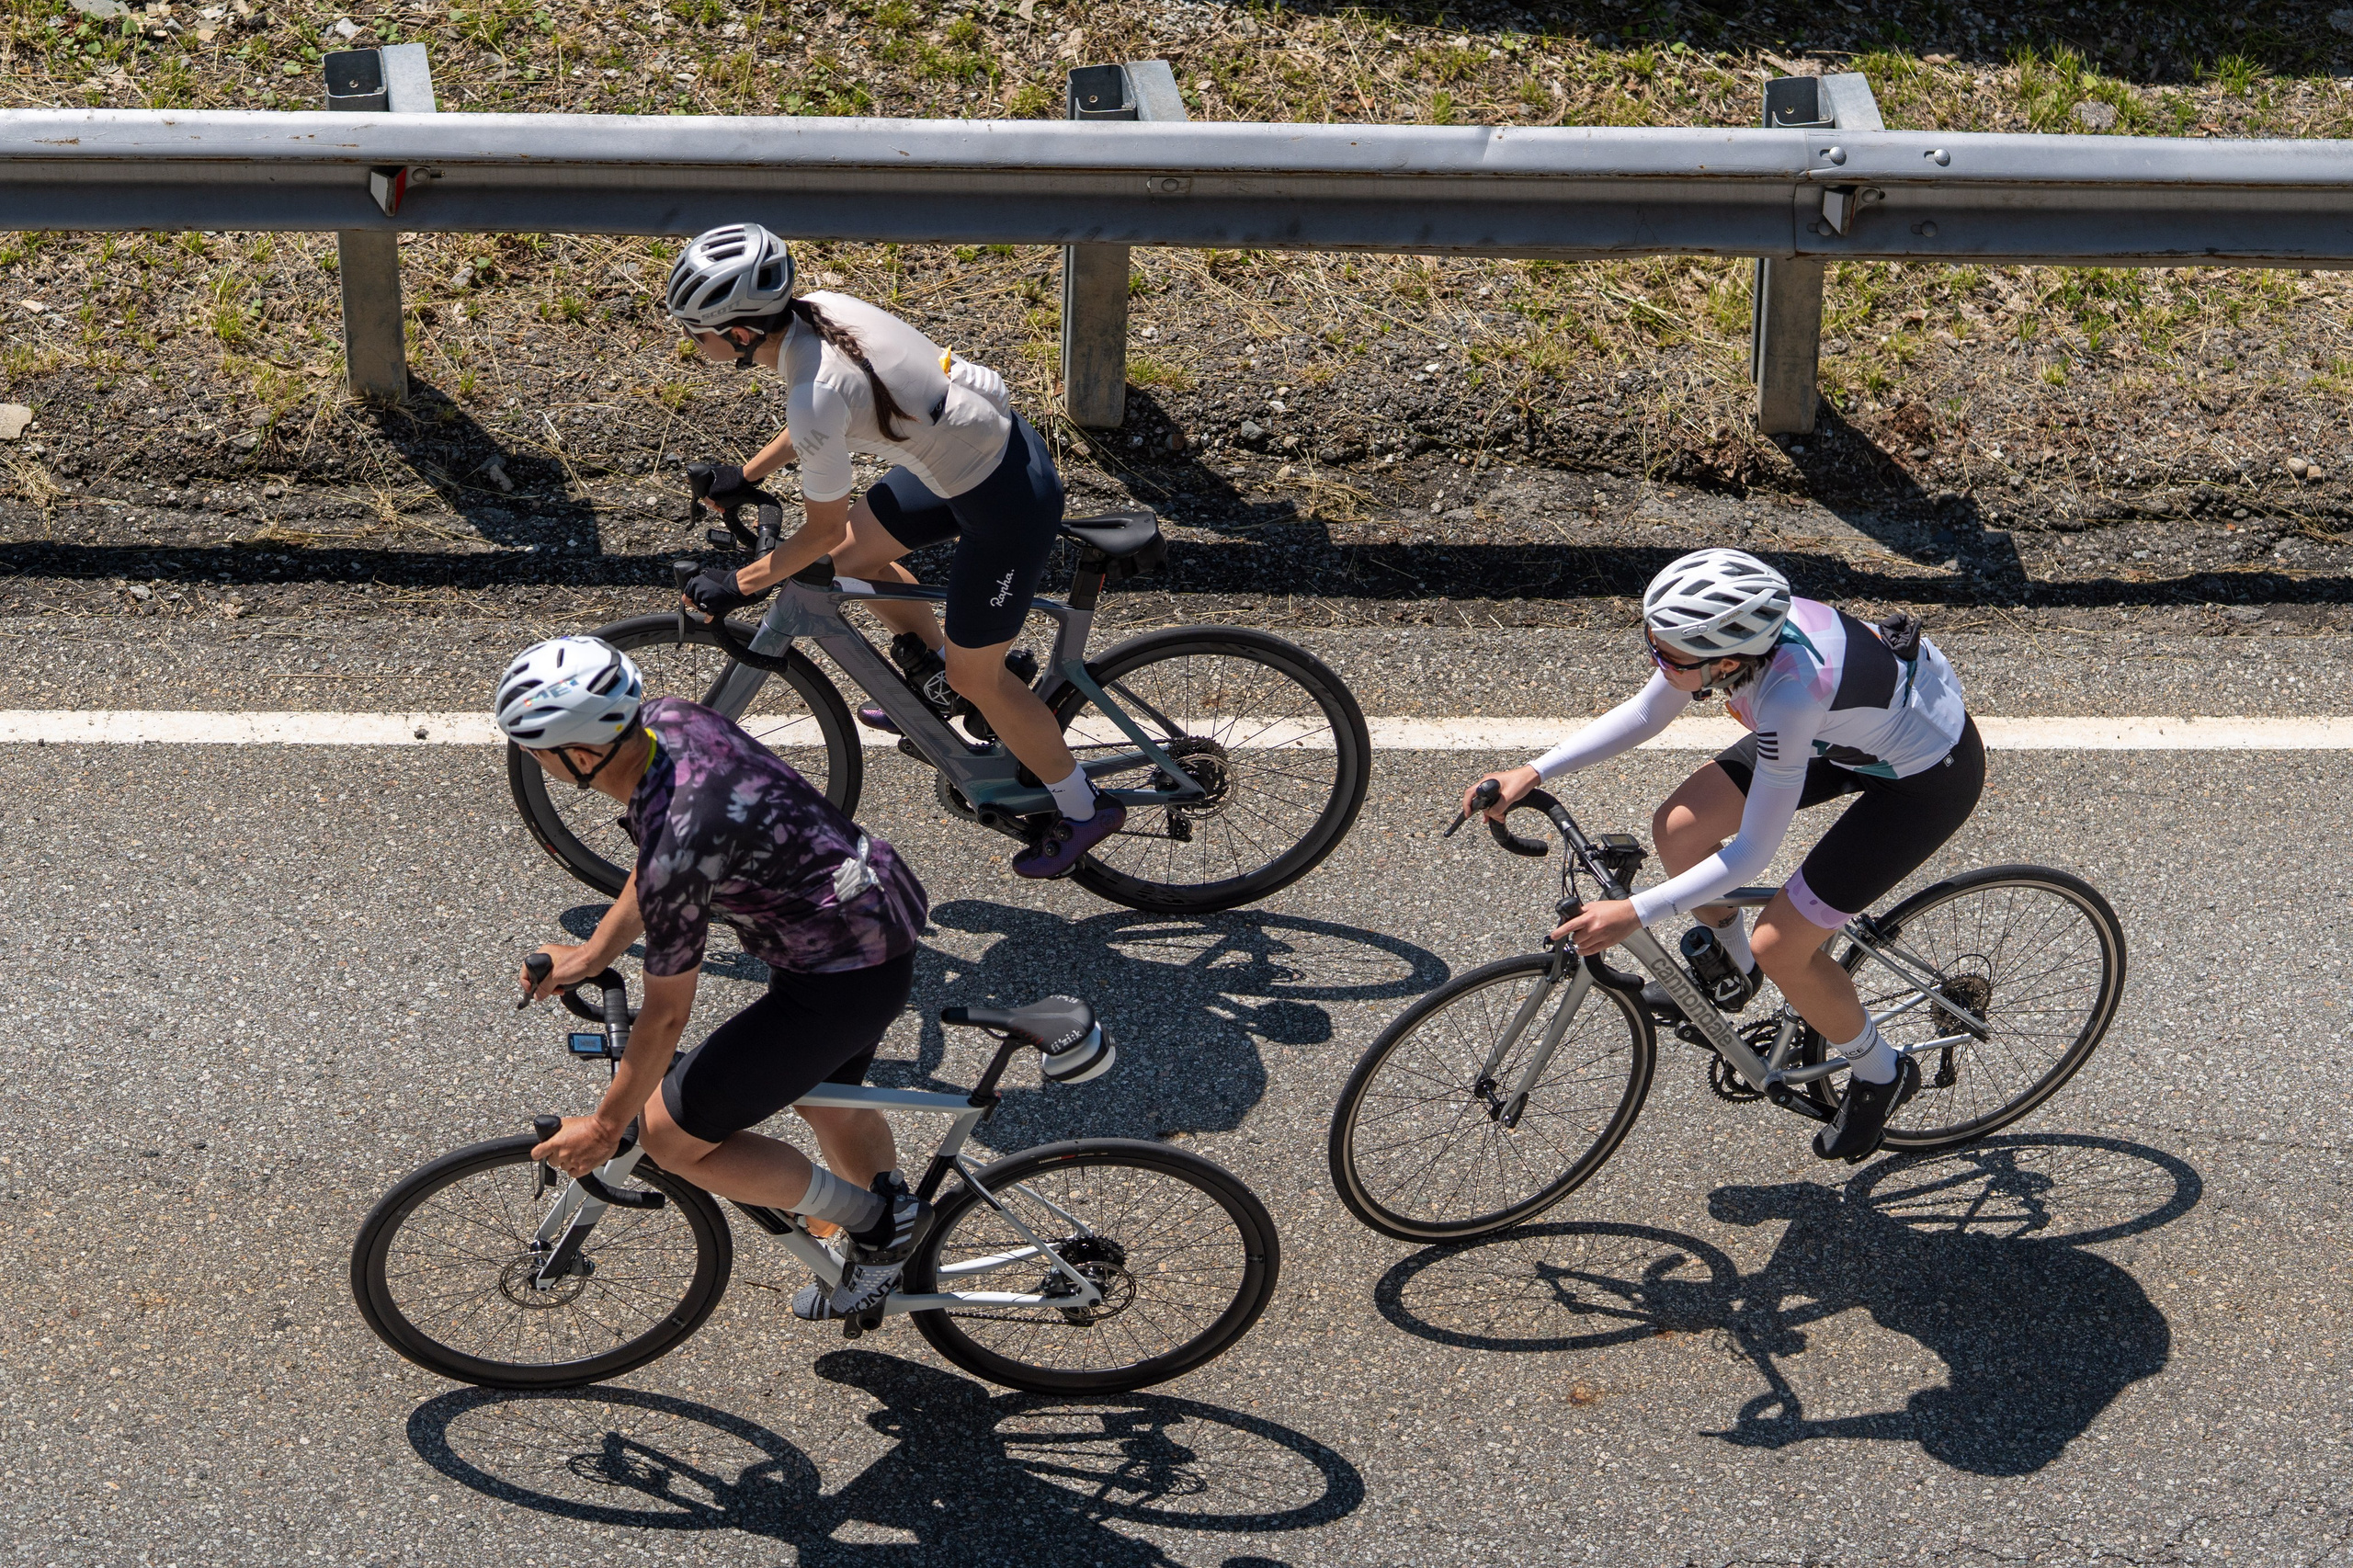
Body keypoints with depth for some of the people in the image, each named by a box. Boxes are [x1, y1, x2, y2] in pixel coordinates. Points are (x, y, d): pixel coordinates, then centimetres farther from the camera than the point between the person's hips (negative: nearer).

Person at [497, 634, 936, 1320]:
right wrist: (593, 953, 17)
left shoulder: (680, 845, -31)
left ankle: (875, 1224, 14)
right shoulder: (669, 718, -7)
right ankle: (897, 1235, 56)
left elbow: (666, 1014, -17)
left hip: (842, 980, -9)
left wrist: (605, 1127, -3)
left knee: (673, 1134, 1)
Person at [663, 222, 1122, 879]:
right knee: (854, 553, 21)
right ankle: (934, 674, 39)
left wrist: (737, 586, -4)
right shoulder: (817, 309, -6)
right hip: (998, 434, 9)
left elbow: (822, 531, -16)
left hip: (1007, 501, -9)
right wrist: (748, 474, 22)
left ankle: (1083, 809, 27)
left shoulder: (816, 397, -30)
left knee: (975, 677, 9)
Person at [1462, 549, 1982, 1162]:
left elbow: (1753, 852, -32)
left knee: (1781, 947, -9)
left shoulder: (1789, 698, -41)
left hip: (1929, 776, -7)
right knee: (1678, 828, -1)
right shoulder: (1734, 624, -20)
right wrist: (1532, 773, -10)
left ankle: (1880, 1075, 19)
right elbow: (1643, 715, -3)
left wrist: (1634, 913, -30)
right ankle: (1731, 970, 27)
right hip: (1852, 727, 7)